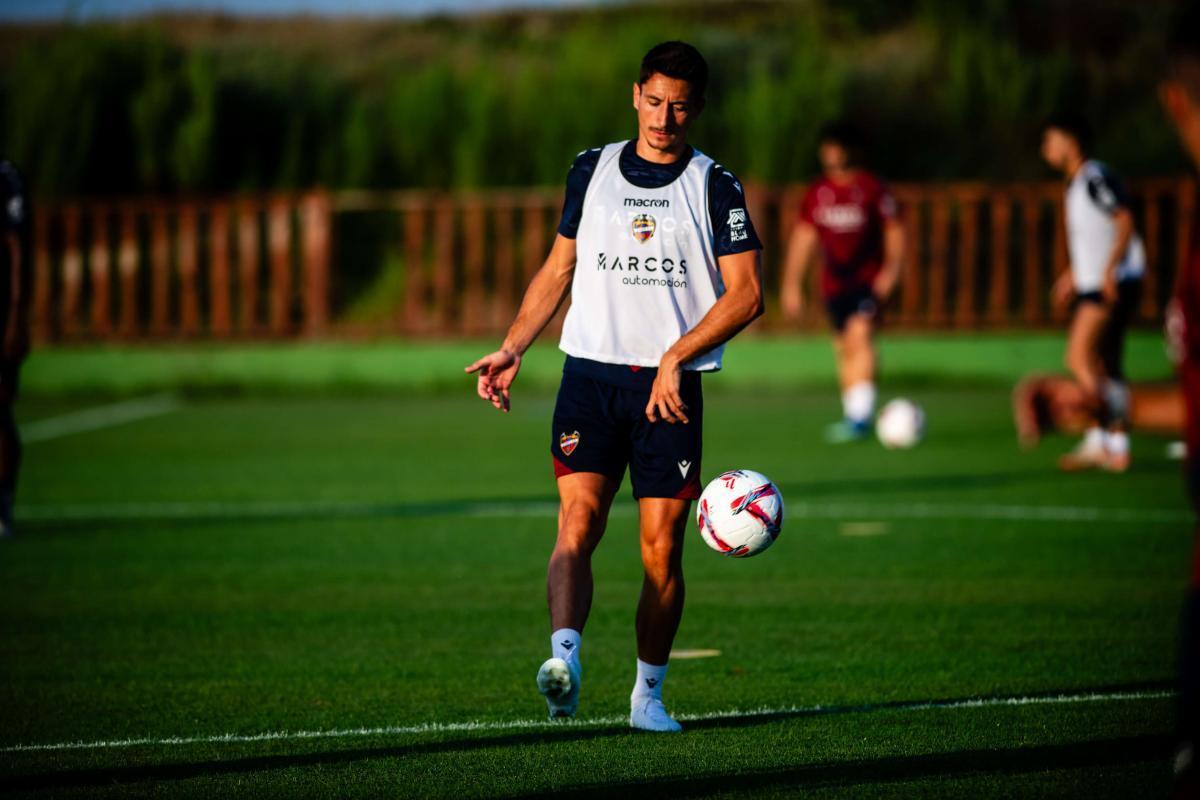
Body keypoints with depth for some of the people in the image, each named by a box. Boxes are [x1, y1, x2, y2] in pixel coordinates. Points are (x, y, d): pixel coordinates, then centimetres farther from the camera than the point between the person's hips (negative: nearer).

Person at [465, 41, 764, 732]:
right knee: (577, 525, -16)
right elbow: (559, 270, 19)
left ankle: (649, 694, 10)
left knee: (662, 547, -1)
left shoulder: (715, 186, 2)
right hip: (591, 374, 1)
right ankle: (565, 657, -30)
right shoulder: (592, 170, 11)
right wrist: (512, 351, 10)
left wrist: (675, 358, -15)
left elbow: (746, 293, -5)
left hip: (670, 389, -1)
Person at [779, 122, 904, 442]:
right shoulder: (817, 193, 7)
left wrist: (891, 269, -10)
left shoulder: (871, 188, -4)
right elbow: (802, 238, 13)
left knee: (859, 335, -20)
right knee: (844, 347, 7)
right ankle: (853, 416, 15)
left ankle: (859, 415, -26)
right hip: (834, 282, 5)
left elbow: (894, 231, 2)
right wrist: (791, 285, 10)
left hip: (869, 280, -5)